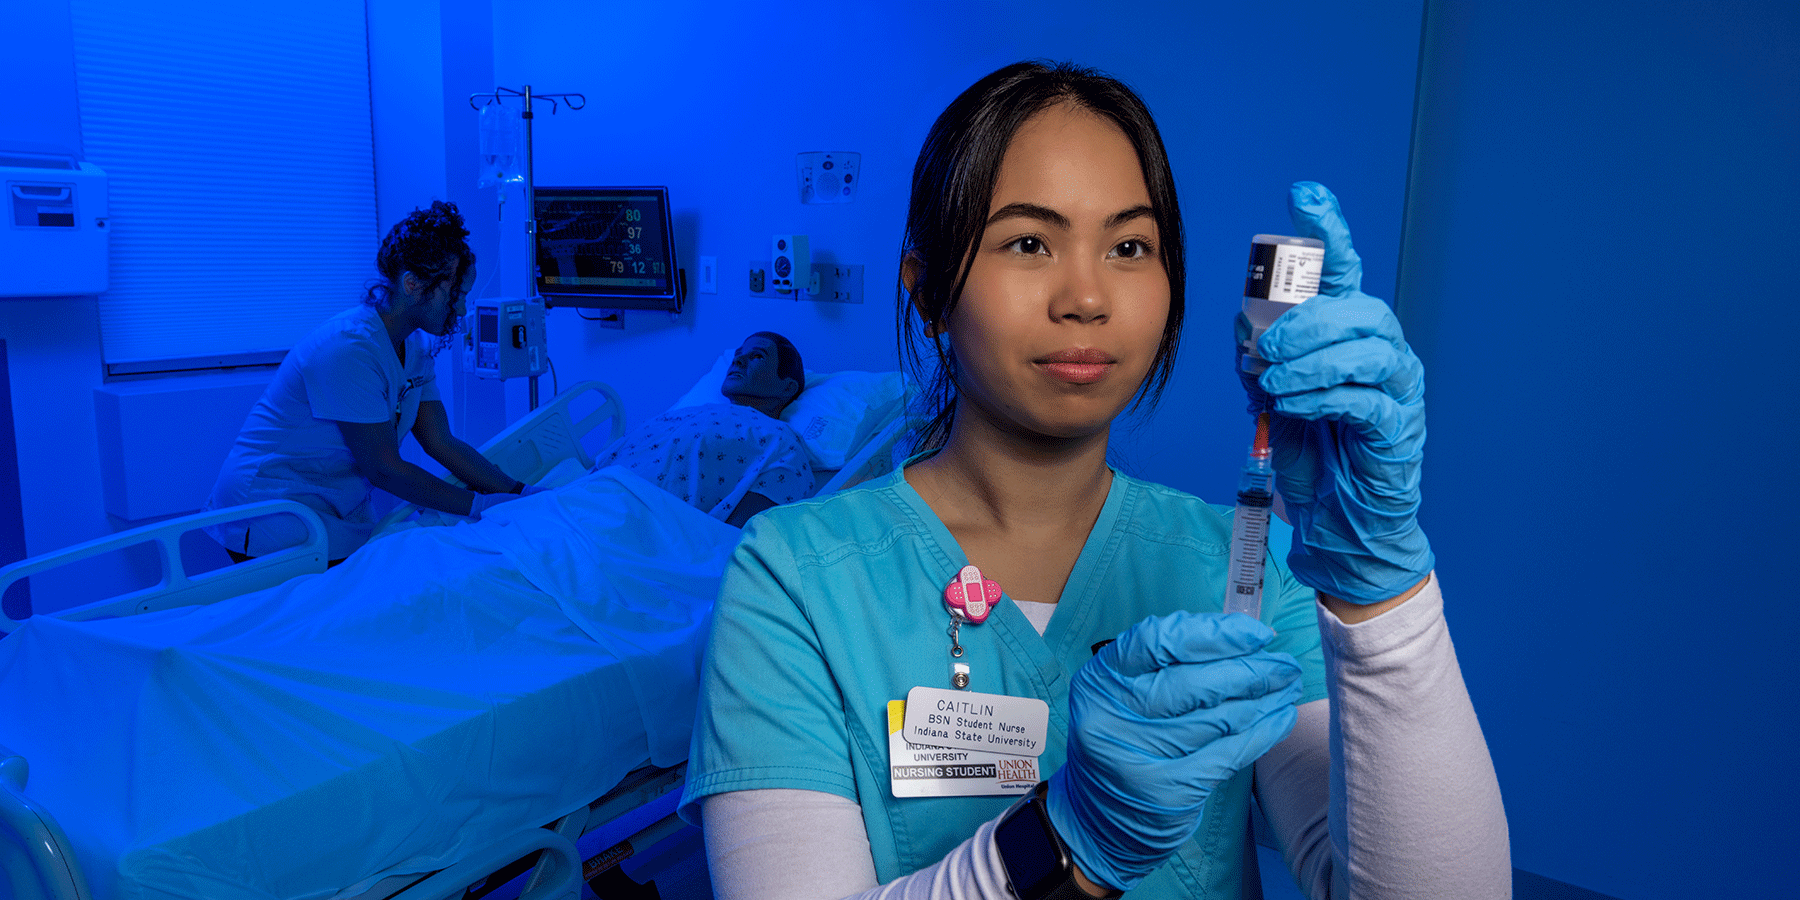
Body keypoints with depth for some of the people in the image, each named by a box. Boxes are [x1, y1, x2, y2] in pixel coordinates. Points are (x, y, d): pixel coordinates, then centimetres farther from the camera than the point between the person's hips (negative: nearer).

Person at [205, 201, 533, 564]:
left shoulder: (414, 345, 1)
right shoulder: (348, 348, -26)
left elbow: (442, 443, 0)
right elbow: (383, 469, -24)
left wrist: (519, 492, -8)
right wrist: (477, 505, -18)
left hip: (344, 517, 8)